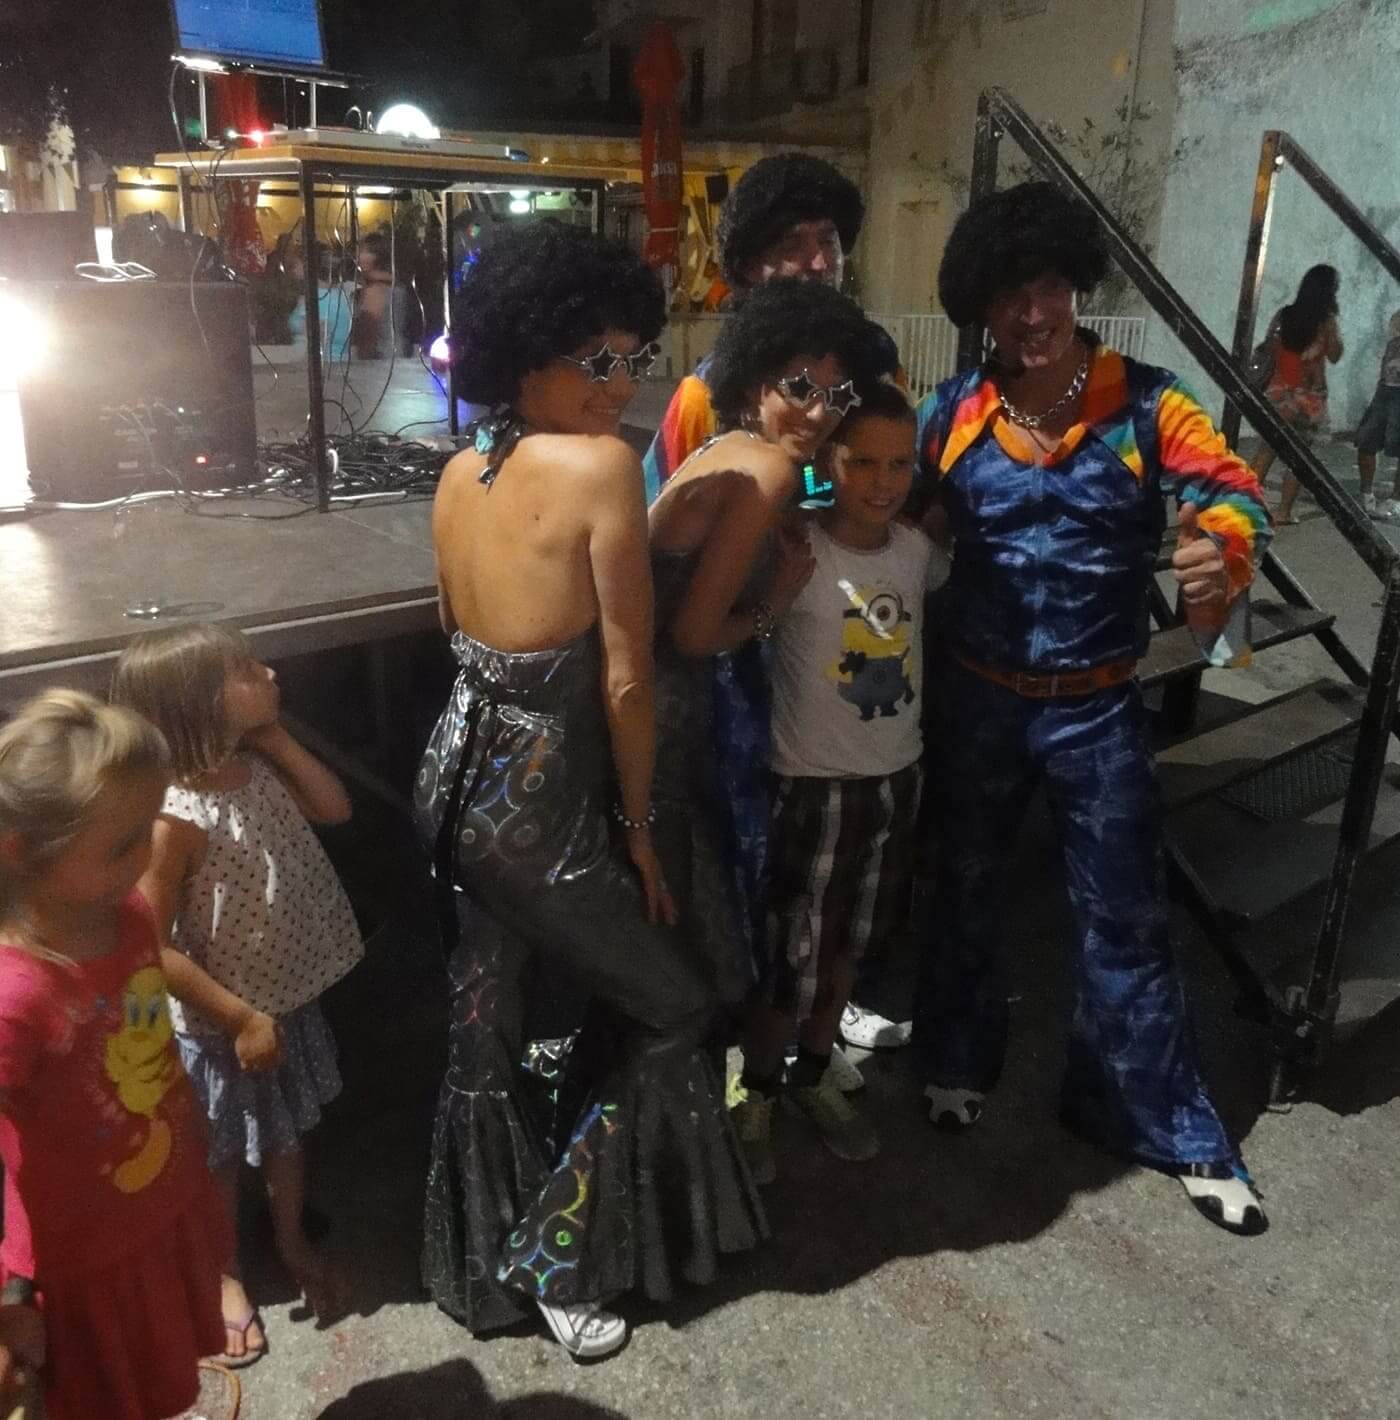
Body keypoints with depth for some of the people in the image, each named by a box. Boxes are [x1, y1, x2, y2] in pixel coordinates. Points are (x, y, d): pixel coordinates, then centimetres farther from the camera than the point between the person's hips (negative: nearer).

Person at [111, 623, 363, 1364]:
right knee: (221, 1162, 18)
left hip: (289, 1003, 7)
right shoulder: (175, 819, -30)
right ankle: (224, 1274, 43)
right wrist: (240, 1017, -21)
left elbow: (335, 808, 2)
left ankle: (292, 1240, 51)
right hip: (218, 1027, -7)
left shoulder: (256, 769, -8)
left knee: (286, 1137, 27)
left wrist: (277, 738, -10)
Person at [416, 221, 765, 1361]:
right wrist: (639, 826, -6)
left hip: (460, 773, 8)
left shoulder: (459, 472, 5)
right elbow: (626, 682, -17)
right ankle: (556, 1252, 22)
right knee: (676, 1003, 15)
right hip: (540, 802, -8)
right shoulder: (602, 464, -18)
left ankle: (484, 1264, 39)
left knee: (482, 1028, 20)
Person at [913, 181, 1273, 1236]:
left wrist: (1224, 544, -38)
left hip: (1098, 707, -1)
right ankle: (959, 1060, 42)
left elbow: (1229, 486, -16)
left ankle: (1167, 1125, 25)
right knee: (966, 888, 17)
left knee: (1124, 915, 7)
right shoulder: (954, 413, -5)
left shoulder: (1144, 402, -8)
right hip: (978, 699, 2)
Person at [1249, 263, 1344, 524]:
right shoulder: (1326, 321, -9)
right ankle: (1284, 510, 4)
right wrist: (1334, 324, 8)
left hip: (1278, 391, 4)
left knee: (1266, 451, 9)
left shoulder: (1284, 315, 2)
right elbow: (1334, 356, 3)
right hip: (1309, 396, -3)